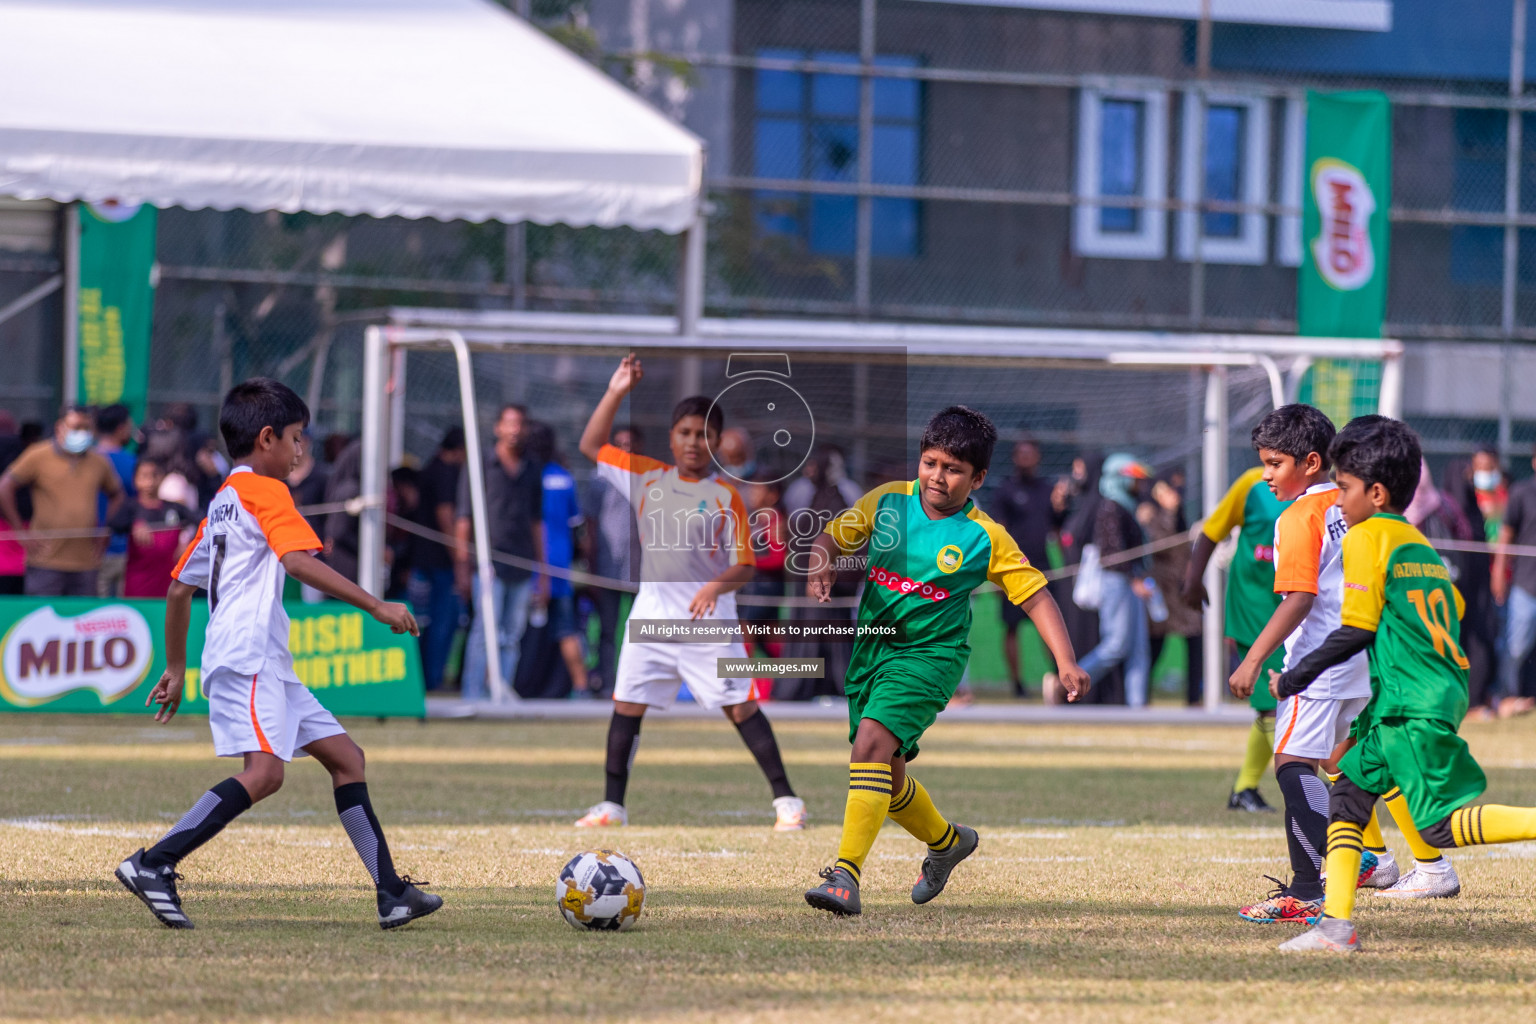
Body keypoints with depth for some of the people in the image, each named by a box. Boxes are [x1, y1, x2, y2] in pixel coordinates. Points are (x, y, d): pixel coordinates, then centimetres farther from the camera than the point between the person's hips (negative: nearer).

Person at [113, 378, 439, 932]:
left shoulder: (221, 502, 25)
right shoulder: (265, 491, -3)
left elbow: (180, 588, 28)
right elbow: (299, 560, -18)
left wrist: (176, 669, 34)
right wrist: (377, 606, -18)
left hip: (268, 667, 11)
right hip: (247, 656, -11)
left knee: (345, 756, 10)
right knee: (265, 771, -25)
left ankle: (392, 895, 5)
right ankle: (153, 864, -28)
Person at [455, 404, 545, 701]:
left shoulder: (532, 471, 16)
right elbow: (464, 518, 1)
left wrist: (543, 571, 16)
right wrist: (463, 567, -5)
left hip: (522, 569, 5)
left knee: (513, 637, 3)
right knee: (486, 630, -12)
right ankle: (472, 696, -11)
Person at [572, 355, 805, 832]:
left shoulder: (724, 497, -3)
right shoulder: (646, 477, 7)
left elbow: (744, 565, -4)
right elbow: (591, 445, 11)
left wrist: (716, 586, -25)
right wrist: (616, 393, 1)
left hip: (708, 618, -4)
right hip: (651, 613, 4)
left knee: (740, 707, -5)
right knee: (626, 706, 2)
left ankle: (786, 799, 0)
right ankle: (612, 805, 10)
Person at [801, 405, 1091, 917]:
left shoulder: (985, 538, -8)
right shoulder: (887, 501, 0)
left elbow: (1036, 596, -5)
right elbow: (834, 535, 12)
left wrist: (1066, 663, -15)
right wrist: (821, 566, -11)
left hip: (930, 654, -5)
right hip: (871, 648, 5)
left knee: (872, 741, -27)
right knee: (887, 778, 12)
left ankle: (846, 875, -31)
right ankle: (947, 840, 43)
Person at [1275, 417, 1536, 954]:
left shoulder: (1367, 537, -5)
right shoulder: (1421, 545, 19)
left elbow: (1357, 629, -10)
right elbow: (1452, 610, 22)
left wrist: (1294, 679, 0)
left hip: (1412, 707, -9)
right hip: (1445, 691, 9)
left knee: (1442, 824, -11)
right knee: (1349, 789, 11)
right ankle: (1336, 923, 5)